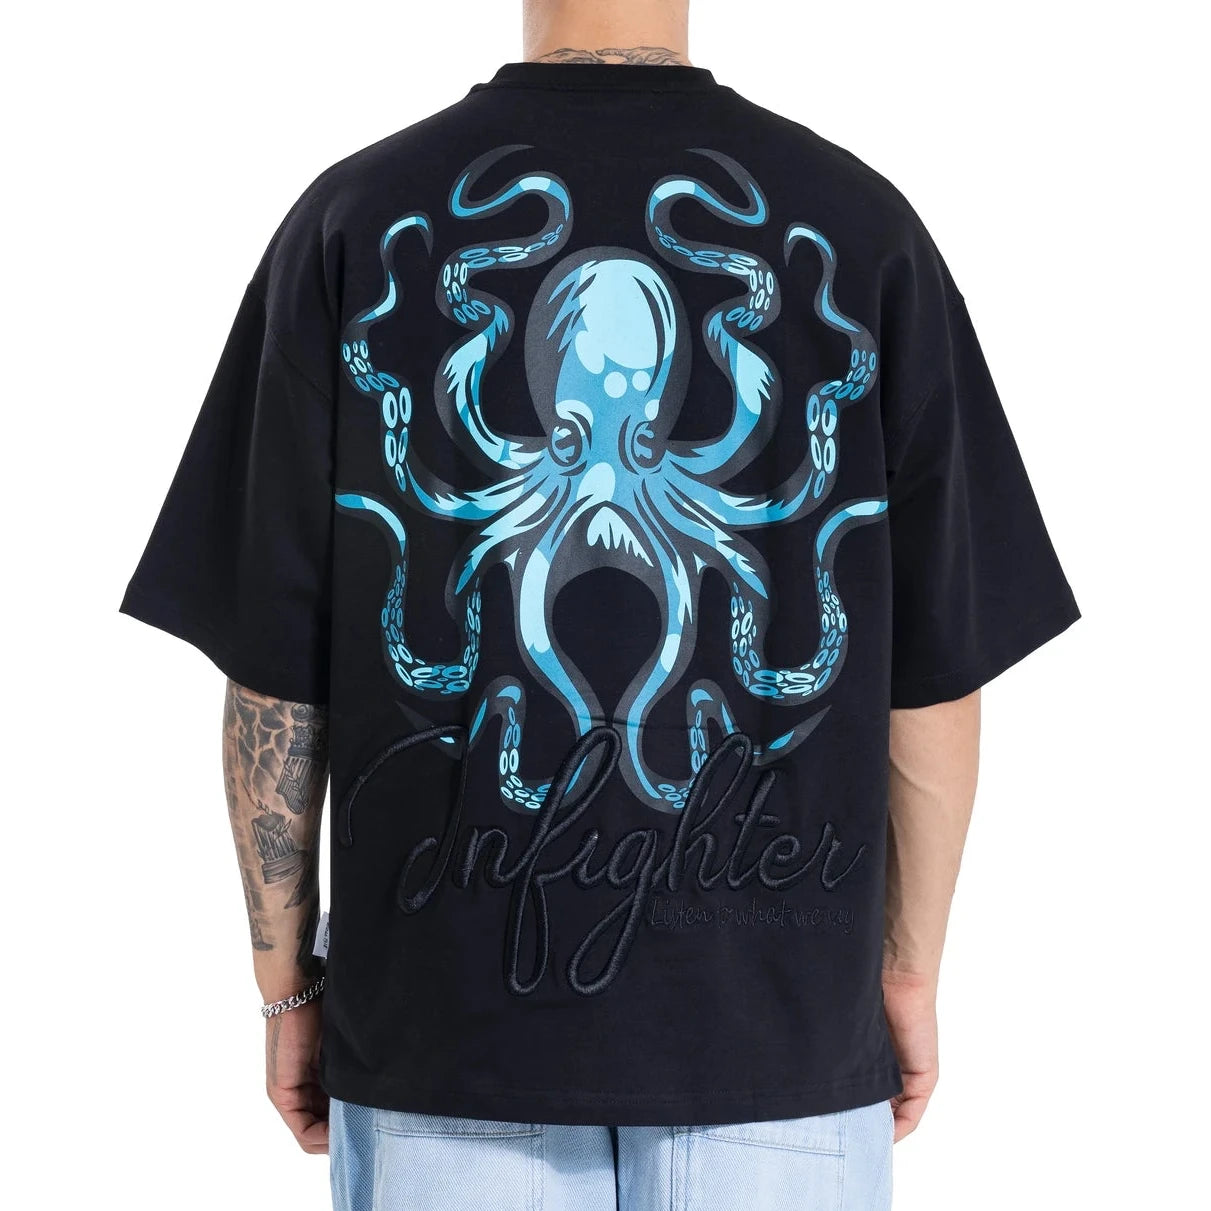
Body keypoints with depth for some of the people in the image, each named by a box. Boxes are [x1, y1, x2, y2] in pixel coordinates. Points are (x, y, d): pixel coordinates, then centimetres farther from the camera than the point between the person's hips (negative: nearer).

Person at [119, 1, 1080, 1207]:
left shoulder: (353, 222, -4)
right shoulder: (862, 227, -3)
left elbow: (276, 671, -2)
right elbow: (933, 672, -1)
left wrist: (289, 983, 9)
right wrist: (910, 970, 11)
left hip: (444, 1020, 0)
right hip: (782, 1020, 0)